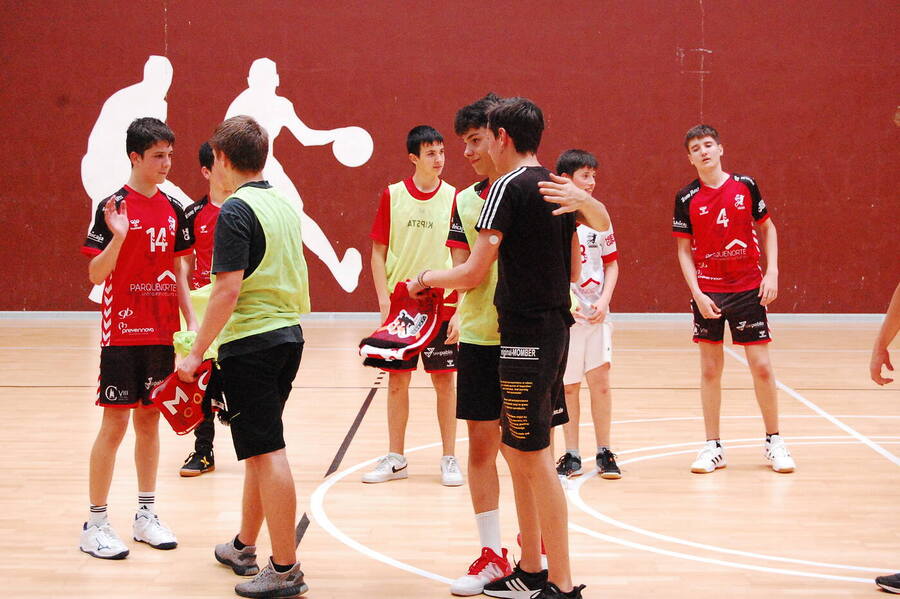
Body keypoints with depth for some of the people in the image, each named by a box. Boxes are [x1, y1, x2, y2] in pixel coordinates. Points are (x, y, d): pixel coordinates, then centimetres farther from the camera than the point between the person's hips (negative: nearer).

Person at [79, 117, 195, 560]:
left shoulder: (173, 209, 7)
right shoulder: (113, 206, -10)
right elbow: (96, 275, -12)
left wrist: (191, 321, 8)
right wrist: (117, 237, -29)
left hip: (162, 333, 5)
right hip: (122, 333, -5)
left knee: (149, 420, 12)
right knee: (115, 424, -3)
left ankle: (145, 515, 21)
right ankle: (95, 524, 6)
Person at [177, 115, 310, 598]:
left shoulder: (236, 210, -14)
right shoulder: (285, 204, 11)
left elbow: (228, 290, -20)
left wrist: (196, 353, -15)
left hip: (250, 342, -9)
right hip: (288, 336, 9)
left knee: (267, 453, -5)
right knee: (260, 449, 18)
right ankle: (244, 548, 31)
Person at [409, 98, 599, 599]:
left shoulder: (508, 187, -13)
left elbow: (474, 273, -14)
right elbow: (574, 270, 17)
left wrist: (427, 278, 4)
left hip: (526, 336, -9)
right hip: (556, 329, 9)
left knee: (534, 458, -3)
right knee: (519, 451, 16)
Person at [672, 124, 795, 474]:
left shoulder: (745, 186, 0)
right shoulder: (687, 198, -1)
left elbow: (767, 228, 9)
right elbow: (684, 249, 2)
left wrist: (772, 272, -2)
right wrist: (697, 293, -8)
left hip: (748, 289, 0)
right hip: (708, 292, 0)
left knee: (762, 367, 0)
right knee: (710, 370, 4)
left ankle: (774, 442, 15)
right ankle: (713, 447, 13)